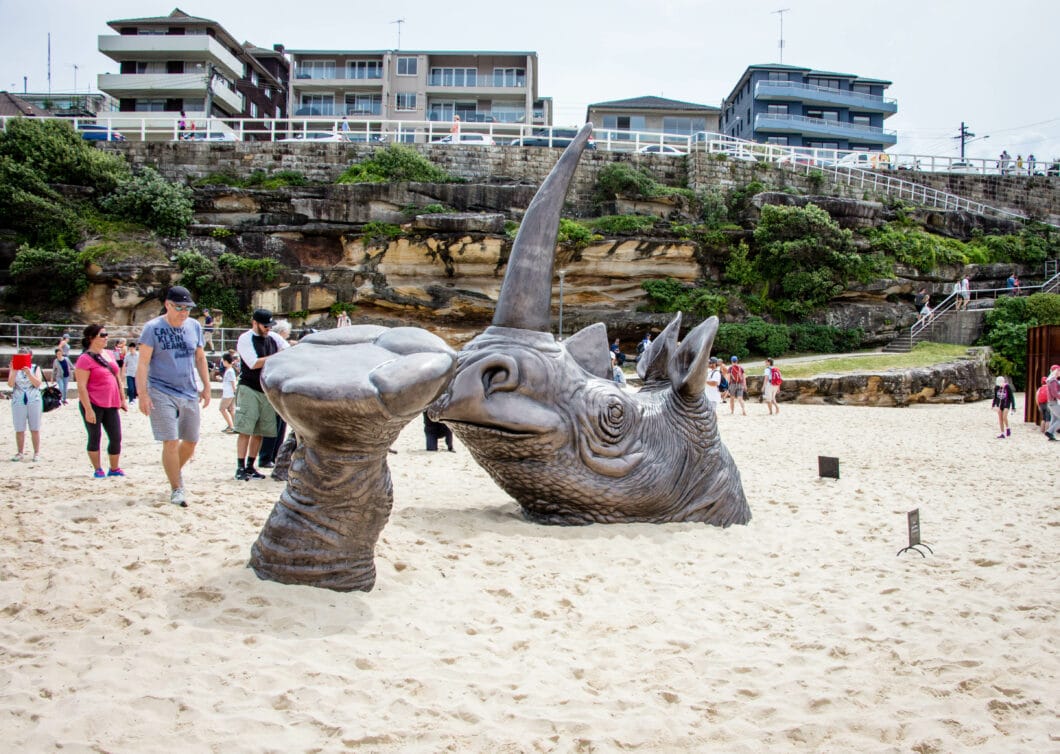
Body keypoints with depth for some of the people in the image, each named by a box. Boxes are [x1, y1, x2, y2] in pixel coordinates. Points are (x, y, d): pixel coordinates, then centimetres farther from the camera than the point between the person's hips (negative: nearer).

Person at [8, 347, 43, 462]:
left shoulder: (35, 368, 5)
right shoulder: (14, 369, 5)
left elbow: (37, 383, -9)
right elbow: (10, 384, -7)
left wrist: (28, 373, -21)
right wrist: (13, 371, -18)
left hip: (34, 401, -1)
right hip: (18, 402, 1)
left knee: (35, 429, 2)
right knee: (19, 430, 1)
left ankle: (37, 453, 8)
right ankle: (20, 453, 10)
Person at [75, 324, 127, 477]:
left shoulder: (110, 354, 11)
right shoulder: (85, 359, -10)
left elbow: (118, 378, 20)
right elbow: (81, 387, -14)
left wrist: (123, 399, 16)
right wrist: (88, 409, -18)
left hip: (111, 404, 6)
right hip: (93, 405, -6)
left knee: (116, 438, 6)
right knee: (95, 437, 4)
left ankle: (114, 468, 19)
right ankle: (98, 469, 14)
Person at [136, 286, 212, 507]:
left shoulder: (194, 326, 8)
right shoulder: (153, 328, -7)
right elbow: (143, 363, -10)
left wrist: (206, 387, 14)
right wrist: (142, 394, -17)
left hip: (190, 393, 5)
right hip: (162, 393, -5)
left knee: (191, 441, 11)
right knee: (171, 443, -9)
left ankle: (175, 471, 37)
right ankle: (177, 489, 2)